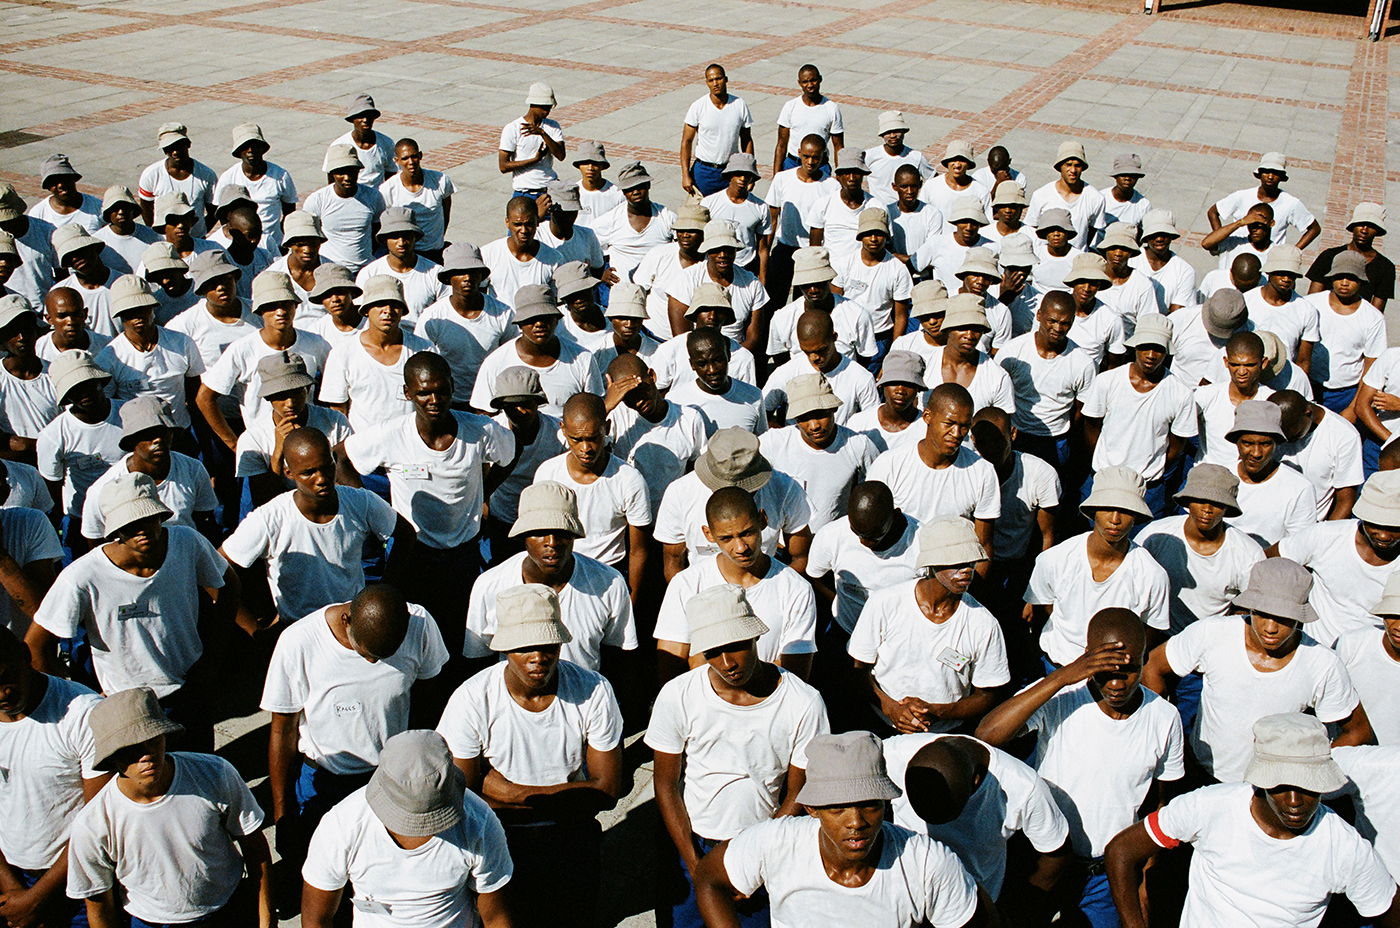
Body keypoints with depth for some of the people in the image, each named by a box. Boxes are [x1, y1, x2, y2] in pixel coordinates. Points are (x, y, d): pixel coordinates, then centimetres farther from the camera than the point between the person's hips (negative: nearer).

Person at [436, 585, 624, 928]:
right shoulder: (471, 701, -13)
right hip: (499, 836, -1)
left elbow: (607, 790, -5)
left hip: (571, 832, 1)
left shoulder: (593, 691, -9)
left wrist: (514, 793, -13)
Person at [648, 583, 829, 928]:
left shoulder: (804, 704, -14)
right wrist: (696, 865, -9)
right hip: (690, 846, 1)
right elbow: (666, 785, -4)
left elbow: (798, 796, -6)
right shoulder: (677, 696, -12)